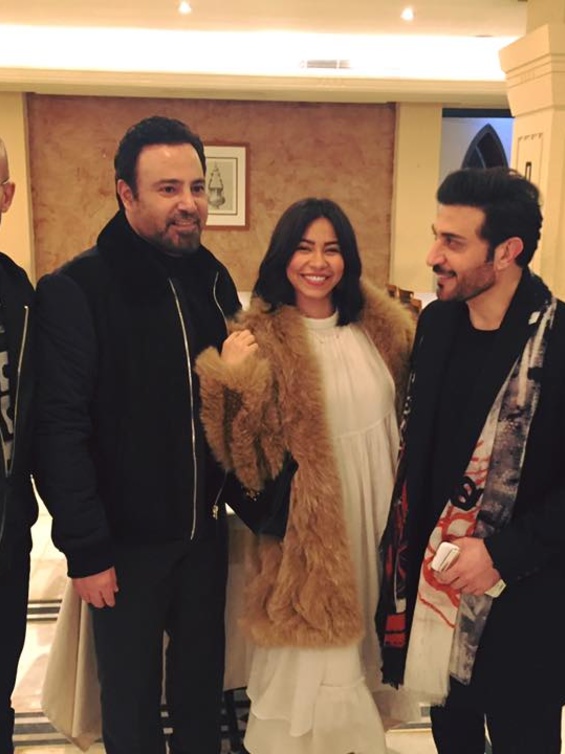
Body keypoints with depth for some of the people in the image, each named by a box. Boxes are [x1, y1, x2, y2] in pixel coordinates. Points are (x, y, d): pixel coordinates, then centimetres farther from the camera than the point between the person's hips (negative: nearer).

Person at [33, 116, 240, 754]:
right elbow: (61, 430, -16)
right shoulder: (74, 290, -15)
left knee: (203, 676, 20)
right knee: (131, 690, 14)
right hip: (126, 538, -4)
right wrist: (85, 548, -15)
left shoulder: (212, 279, 2)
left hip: (205, 528, 5)